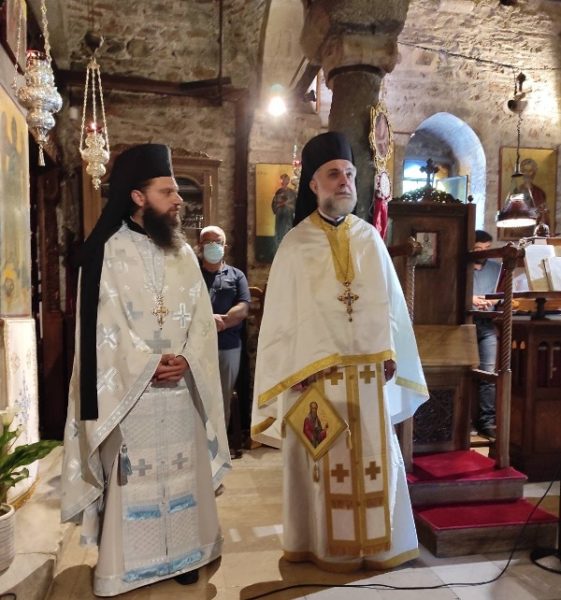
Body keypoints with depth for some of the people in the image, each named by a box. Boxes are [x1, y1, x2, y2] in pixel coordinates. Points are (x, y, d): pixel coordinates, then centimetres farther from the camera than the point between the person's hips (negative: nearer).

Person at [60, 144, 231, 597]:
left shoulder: (183, 253, 8)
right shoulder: (108, 253, -7)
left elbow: (201, 318, 4)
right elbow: (105, 325, -12)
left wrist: (186, 361, -11)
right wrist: (150, 364, -16)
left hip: (182, 387, 5)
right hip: (129, 388, -4)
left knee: (182, 470, 13)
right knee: (131, 476, 4)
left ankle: (182, 553, 30)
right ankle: (126, 564, 22)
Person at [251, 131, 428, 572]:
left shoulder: (370, 238, 7)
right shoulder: (296, 244, -2)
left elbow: (389, 301, 9)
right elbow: (282, 313, -4)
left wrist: (390, 353, 2)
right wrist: (296, 369, -10)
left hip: (368, 368, 3)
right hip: (318, 371, -3)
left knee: (375, 455, 11)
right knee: (327, 459, 7)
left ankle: (377, 542, 30)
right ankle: (331, 545, 25)